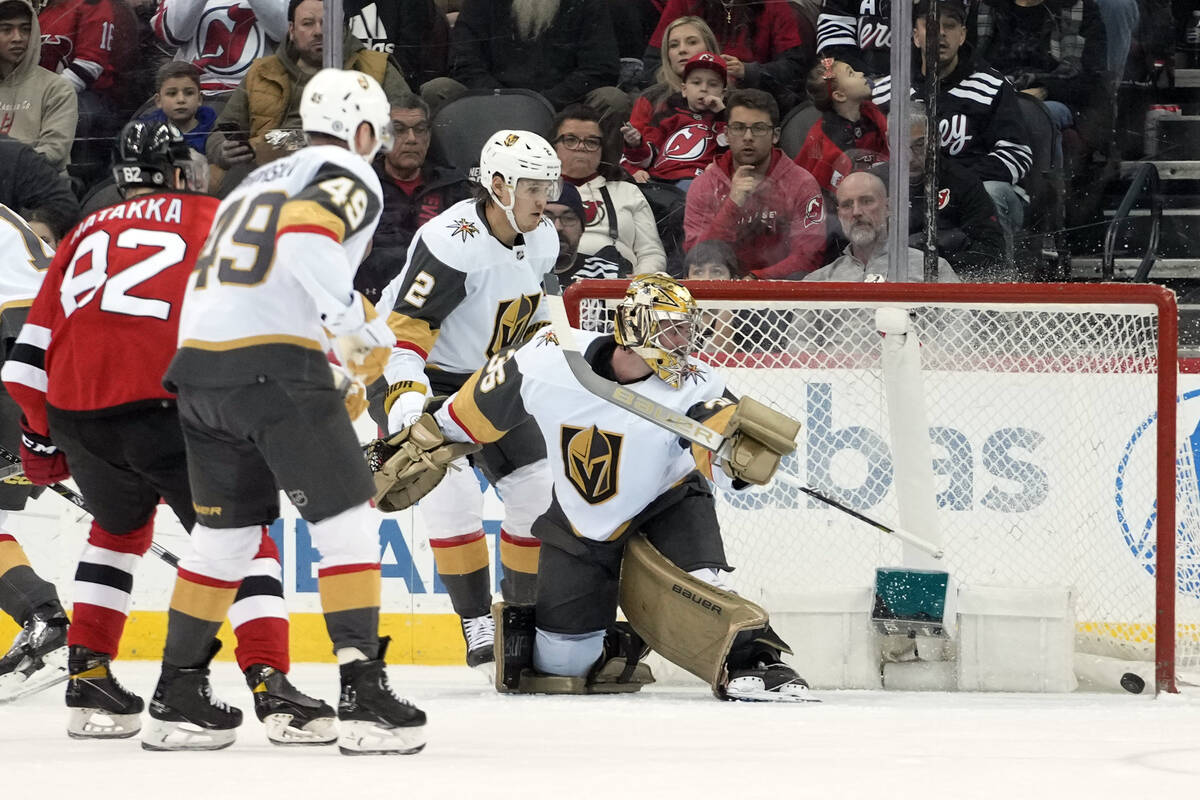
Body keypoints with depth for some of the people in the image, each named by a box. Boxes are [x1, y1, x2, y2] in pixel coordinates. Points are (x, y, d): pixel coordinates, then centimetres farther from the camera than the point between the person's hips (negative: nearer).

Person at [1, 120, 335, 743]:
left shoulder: (88, 232, 26)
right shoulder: (211, 218, 15)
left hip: (78, 412, 5)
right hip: (168, 406, -5)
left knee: (121, 526, 31)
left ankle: (88, 680, 25)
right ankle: (272, 689, -12)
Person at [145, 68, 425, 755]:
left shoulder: (259, 181, 29)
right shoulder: (351, 176, 3)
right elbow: (306, 236, -19)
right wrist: (359, 325, -16)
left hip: (198, 361, 8)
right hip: (275, 364, -8)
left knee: (226, 532, 20)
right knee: (348, 518, -2)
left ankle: (179, 698, 22)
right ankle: (363, 697, -11)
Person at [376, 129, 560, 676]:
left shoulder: (541, 240, -3)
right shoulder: (451, 243, -29)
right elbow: (405, 326, -31)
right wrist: (406, 392, -42)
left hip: (487, 378, 8)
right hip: (425, 375, -8)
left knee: (535, 488, 1)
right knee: (452, 494, -21)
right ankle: (478, 630, -15)